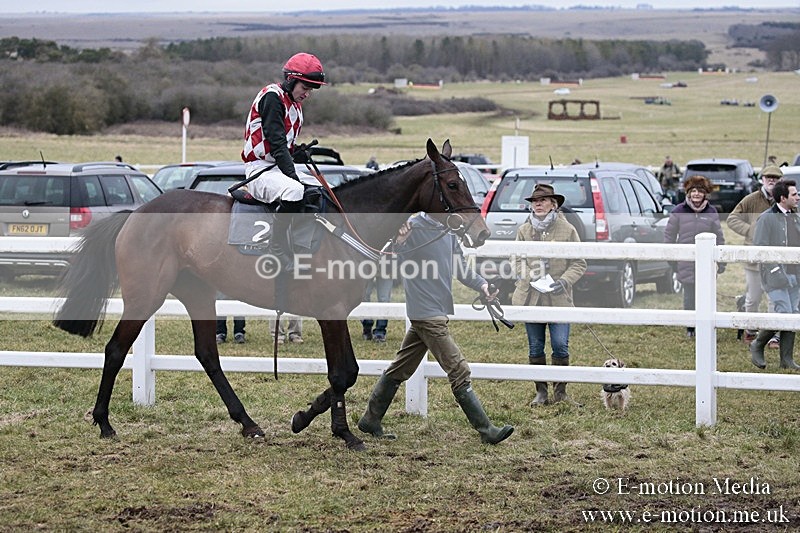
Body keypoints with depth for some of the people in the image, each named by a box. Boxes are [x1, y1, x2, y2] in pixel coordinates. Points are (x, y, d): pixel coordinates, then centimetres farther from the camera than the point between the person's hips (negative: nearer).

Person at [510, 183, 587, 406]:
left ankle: (560, 391, 9)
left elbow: (579, 264, 2)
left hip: (559, 298, -2)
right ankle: (541, 391, 17)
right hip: (530, 296, 3)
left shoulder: (567, 230, -1)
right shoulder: (524, 231, 7)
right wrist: (529, 277, -9)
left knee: (560, 345, -5)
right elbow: (516, 260, 10)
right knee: (535, 347, 7)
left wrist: (565, 281, -15)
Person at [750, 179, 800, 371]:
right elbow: (759, 248, -12)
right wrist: (776, 270, -19)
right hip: (776, 276, -7)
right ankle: (757, 346, 6)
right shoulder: (767, 219, -9)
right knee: (783, 314, -13)